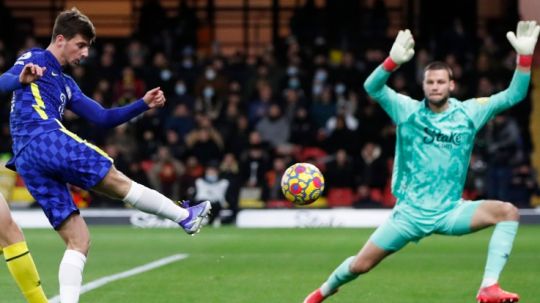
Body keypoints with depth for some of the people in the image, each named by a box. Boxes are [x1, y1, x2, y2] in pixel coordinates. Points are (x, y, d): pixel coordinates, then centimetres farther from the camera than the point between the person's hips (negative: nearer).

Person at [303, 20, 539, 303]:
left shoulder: (468, 112, 0)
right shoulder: (408, 110, -5)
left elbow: (513, 95, -4)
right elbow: (372, 87, -20)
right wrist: (393, 61, -39)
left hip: (450, 212, 1)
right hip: (410, 213, -1)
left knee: (508, 212, -23)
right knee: (360, 265, 1)